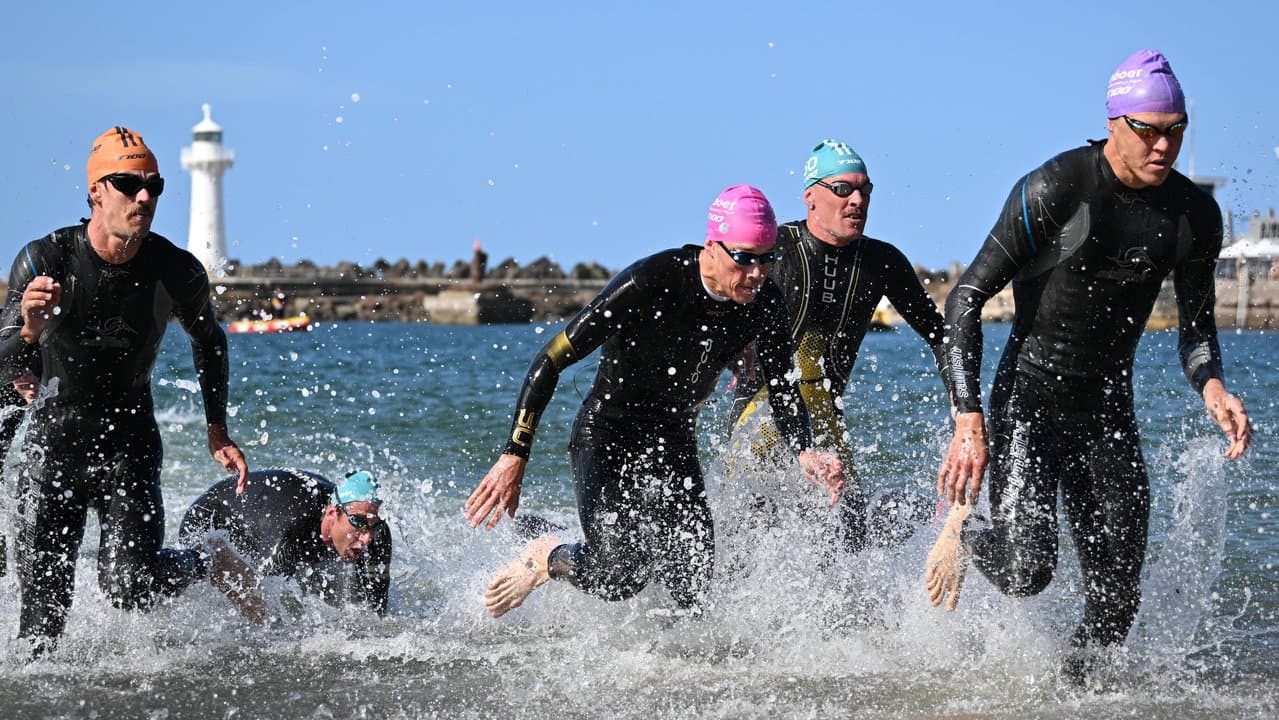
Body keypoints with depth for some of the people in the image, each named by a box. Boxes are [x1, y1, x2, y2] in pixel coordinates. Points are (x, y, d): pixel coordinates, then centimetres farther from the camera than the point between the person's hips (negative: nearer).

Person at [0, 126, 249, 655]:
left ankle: (205, 564, 16)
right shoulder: (44, 260, -15)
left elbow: (209, 342, 13)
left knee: (130, 586, -15)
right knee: (43, 599, -4)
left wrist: (217, 430, 8)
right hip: (53, 441, 0)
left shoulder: (177, 272, -10)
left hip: (130, 444, 0)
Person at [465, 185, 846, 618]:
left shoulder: (765, 304, -10)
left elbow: (782, 388, 5)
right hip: (607, 438, -6)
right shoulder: (649, 285, -27)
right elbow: (552, 360, -23)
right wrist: (515, 457, -27)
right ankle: (546, 558, 9)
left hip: (675, 445, 6)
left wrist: (804, 452, -16)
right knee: (620, 581, -25)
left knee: (692, 599, -5)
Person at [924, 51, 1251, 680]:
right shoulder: (1054, 190, -16)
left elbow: (1195, 324, 12)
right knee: (1026, 571, -20)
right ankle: (960, 533, 15)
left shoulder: (1195, 214, -1)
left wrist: (1211, 386, -13)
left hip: (1109, 410, 5)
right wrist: (969, 423, -22)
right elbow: (966, 299, -14)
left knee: (1117, 602, -3)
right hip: (1029, 397, -4)